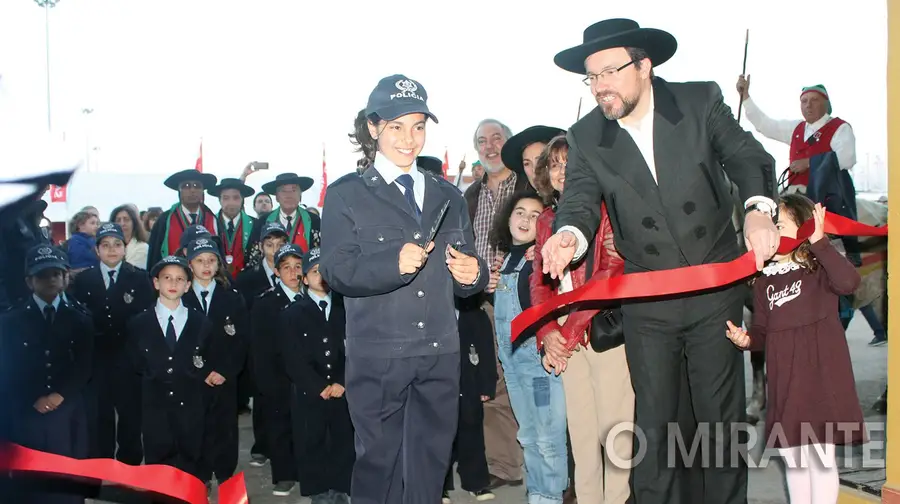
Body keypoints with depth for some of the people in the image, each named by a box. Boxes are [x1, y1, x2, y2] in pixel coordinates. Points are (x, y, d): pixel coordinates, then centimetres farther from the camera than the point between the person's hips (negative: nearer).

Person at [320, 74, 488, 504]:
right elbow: (334, 270, -8)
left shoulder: (447, 196, 17)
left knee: (430, 462, 9)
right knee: (379, 461, 3)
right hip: (377, 356, -4)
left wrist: (473, 274, -5)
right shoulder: (345, 195, 3)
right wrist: (393, 264, -24)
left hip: (440, 354, 4)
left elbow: (467, 267, 19)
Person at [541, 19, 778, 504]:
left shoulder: (701, 101, -6)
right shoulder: (586, 137, -4)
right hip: (647, 305, 1)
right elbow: (580, 201, -13)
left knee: (723, 417, 11)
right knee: (653, 424, 7)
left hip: (715, 290, 0)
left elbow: (748, 158, -5)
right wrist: (569, 236, -37)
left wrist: (758, 210, -26)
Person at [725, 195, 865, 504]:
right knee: (792, 455, 14)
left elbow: (849, 282, -27)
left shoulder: (819, 270, -5)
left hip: (821, 378, -5)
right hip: (784, 384, 5)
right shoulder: (765, 281, 10)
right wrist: (746, 339, -7)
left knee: (821, 455, 0)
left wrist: (819, 243, -26)